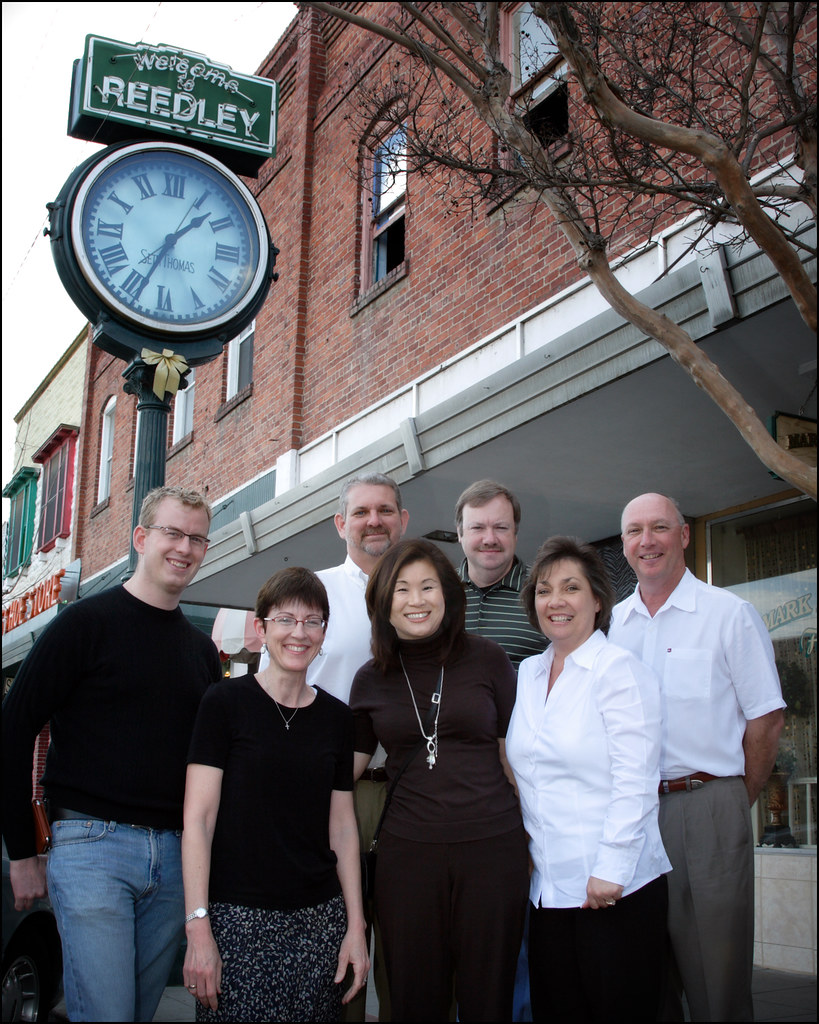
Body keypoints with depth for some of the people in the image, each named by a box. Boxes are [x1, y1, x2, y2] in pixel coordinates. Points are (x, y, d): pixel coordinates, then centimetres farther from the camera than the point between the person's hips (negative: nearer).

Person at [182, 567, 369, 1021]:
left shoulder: (336, 717, 9)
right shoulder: (226, 703, -3)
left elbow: (342, 829, 12)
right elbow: (197, 821, -6)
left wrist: (355, 925, 7)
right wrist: (198, 928, -13)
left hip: (318, 918, 4)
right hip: (238, 918, -3)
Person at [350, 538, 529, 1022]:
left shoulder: (486, 659, 1)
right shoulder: (371, 679, 7)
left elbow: (514, 754, 4)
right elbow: (346, 766, 14)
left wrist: (536, 835, 2)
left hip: (492, 846, -1)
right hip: (406, 850, 2)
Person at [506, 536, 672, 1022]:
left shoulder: (620, 670, -7)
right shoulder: (527, 673, 12)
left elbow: (634, 782, -14)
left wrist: (610, 871, -18)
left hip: (616, 889, -6)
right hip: (548, 886, 6)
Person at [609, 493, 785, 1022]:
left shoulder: (730, 613, 0)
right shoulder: (612, 624, 11)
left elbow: (766, 719, -2)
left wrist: (734, 803, -2)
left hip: (708, 806, -4)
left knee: (716, 974, 0)